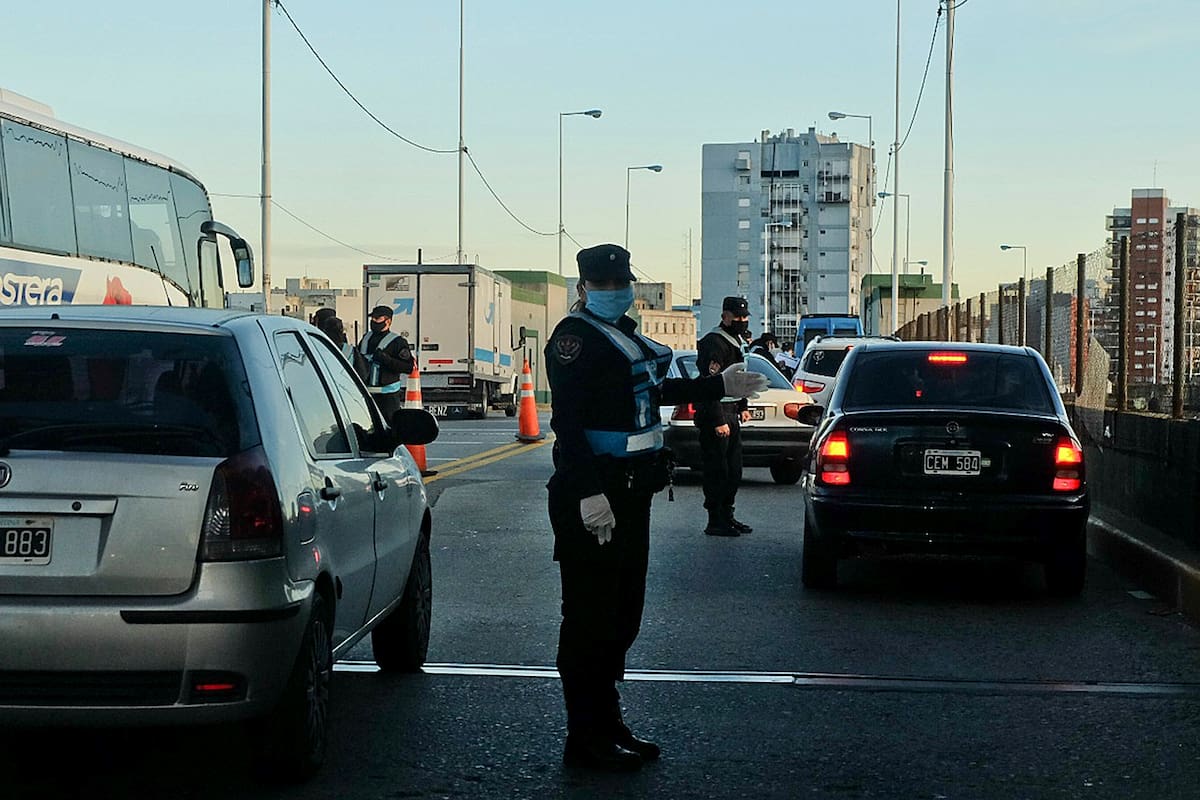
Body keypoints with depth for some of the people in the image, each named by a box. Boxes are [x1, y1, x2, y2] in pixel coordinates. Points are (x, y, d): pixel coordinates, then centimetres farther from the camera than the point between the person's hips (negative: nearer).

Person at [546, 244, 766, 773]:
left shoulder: (623, 333, 17)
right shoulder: (575, 336, -12)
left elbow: (655, 389, 32)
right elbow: (567, 420, -21)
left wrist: (720, 386, 34)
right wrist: (589, 493, -28)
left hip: (629, 490, 10)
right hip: (593, 493, -10)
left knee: (622, 613, 16)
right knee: (590, 617, -3)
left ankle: (608, 725, 27)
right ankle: (586, 739, 4)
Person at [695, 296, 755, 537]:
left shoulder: (734, 341, 17)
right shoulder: (715, 343, -15)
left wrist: (742, 407, 21)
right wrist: (718, 421, -24)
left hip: (730, 415, 10)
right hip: (715, 416, -10)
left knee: (733, 470, 13)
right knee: (717, 470, -7)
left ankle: (726, 516, 22)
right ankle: (715, 521, -3)